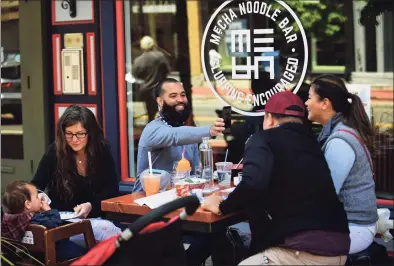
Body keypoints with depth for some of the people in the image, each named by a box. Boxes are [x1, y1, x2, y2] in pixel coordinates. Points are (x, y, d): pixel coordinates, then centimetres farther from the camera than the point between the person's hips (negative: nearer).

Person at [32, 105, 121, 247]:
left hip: (96, 216, 2)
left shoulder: (102, 149, -4)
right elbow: (35, 186, -2)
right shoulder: (55, 151, -8)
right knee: (103, 229, -34)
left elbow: (112, 188, 1)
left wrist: (91, 205, -17)